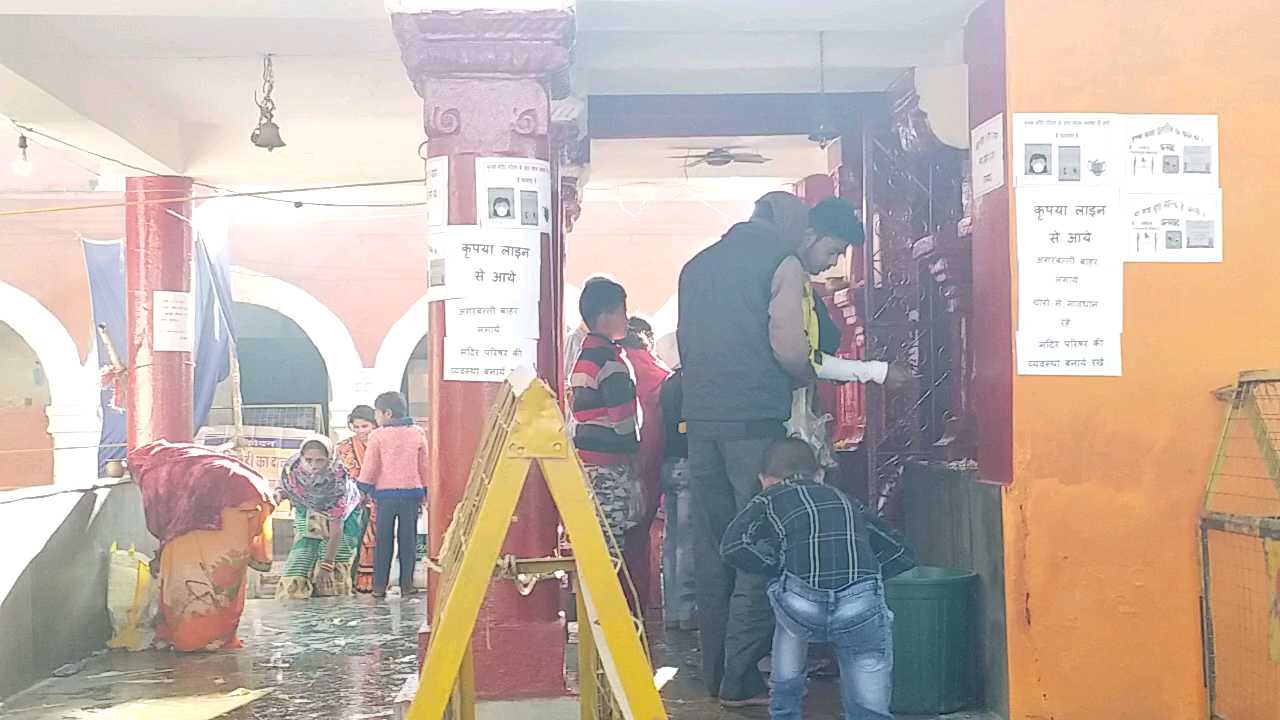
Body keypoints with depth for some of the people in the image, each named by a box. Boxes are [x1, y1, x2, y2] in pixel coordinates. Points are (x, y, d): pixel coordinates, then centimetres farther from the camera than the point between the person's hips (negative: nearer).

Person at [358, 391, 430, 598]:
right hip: (412, 492, 2)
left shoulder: (377, 435, -4)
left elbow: (370, 467, -2)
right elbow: (424, 466, 9)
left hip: (385, 493, -2)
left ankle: (380, 585, 6)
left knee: (383, 541, 5)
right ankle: (406, 584, 6)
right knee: (408, 540, 7)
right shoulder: (418, 433, 4)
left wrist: (365, 489, 11)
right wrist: (424, 492, 17)